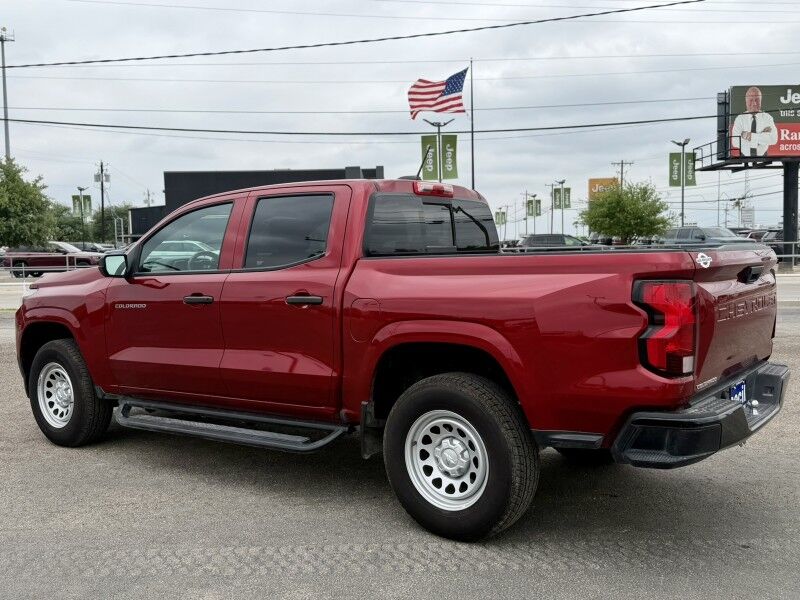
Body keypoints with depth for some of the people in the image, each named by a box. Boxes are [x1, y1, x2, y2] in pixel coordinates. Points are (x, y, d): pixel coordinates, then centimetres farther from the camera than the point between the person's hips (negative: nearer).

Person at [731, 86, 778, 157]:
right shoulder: (739, 119, 0)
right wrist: (761, 135, -14)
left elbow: (773, 139, -15)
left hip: (762, 158, 0)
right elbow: (735, 142, -14)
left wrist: (752, 136, -19)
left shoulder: (767, 118, 1)